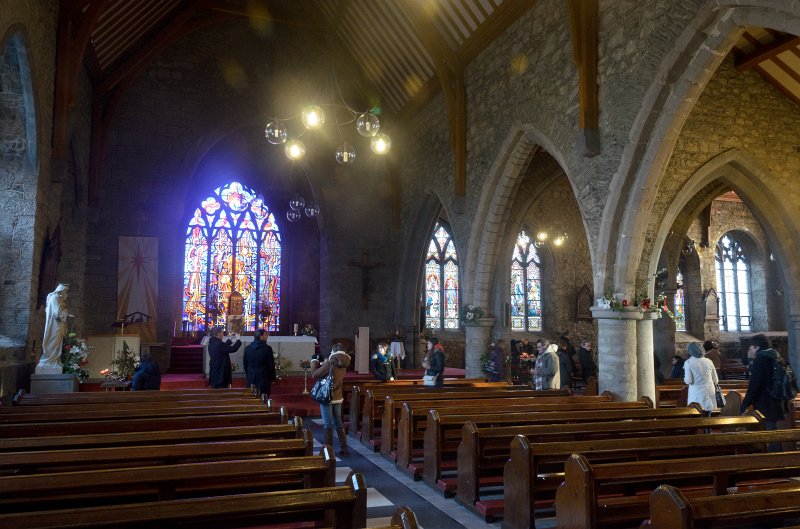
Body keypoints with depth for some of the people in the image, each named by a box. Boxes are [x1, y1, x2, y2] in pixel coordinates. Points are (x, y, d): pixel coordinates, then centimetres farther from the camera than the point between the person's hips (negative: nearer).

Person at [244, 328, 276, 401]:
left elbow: (245, 364, 11)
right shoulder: (267, 348, -12)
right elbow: (271, 365, -8)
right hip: (264, 378, -5)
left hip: (251, 378, 5)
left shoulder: (247, 348, 3)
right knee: (264, 399, 1)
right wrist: (273, 378, 3)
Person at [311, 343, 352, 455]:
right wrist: (323, 363, 11)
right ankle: (343, 448, 16)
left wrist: (314, 362, -1)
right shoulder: (343, 364, 5)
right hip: (338, 397, 7)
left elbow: (314, 374, -15)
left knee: (328, 425, 1)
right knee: (338, 424, 14)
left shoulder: (330, 363, -18)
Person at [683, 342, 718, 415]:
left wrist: (685, 378, 10)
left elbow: (688, 381, -11)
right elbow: (715, 380, 10)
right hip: (709, 392, 4)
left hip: (697, 393, -4)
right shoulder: (708, 361, 4)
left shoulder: (688, 362, -7)